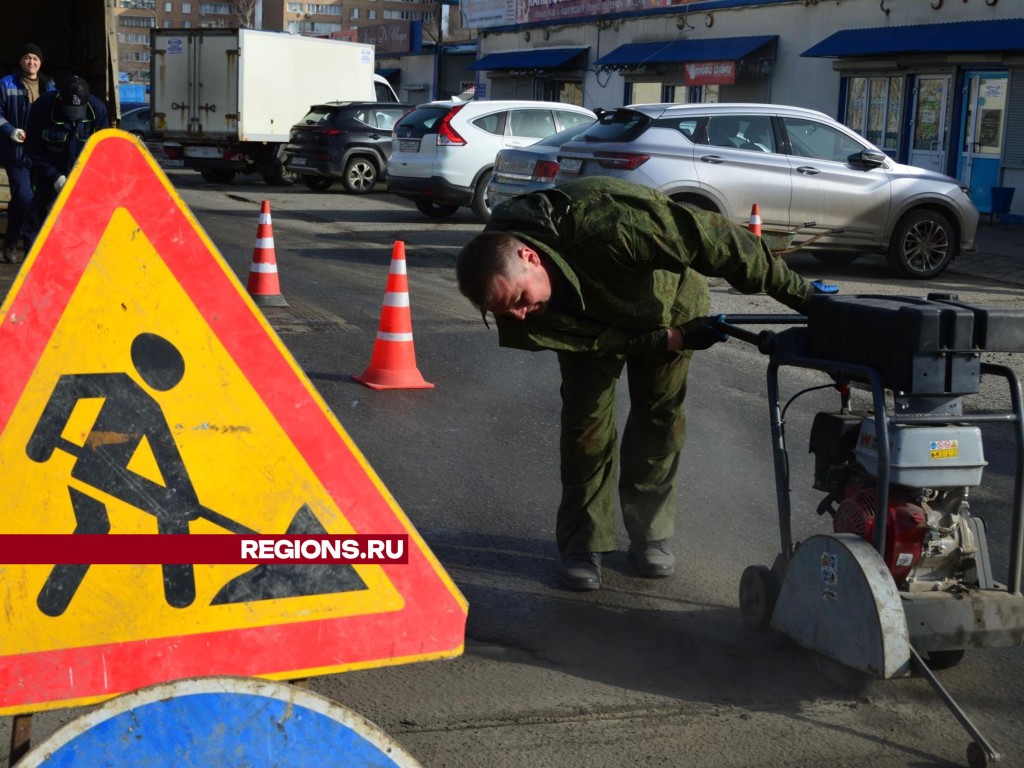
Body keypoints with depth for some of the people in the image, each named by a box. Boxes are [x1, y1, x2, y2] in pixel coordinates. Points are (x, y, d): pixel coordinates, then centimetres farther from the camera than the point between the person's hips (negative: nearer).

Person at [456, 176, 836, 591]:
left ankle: (650, 534, 14)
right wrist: (669, 340, -30)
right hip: (590, 317, 2)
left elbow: (711, 238, -40)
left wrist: (796, 292, -32)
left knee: (660, 413, 0)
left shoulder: (605, 220, -48)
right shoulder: (504, 276, -32)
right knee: (586, 414, -7)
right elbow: (590, 338, -23)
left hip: (667, 298, -2)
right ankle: (582, 543, 3)